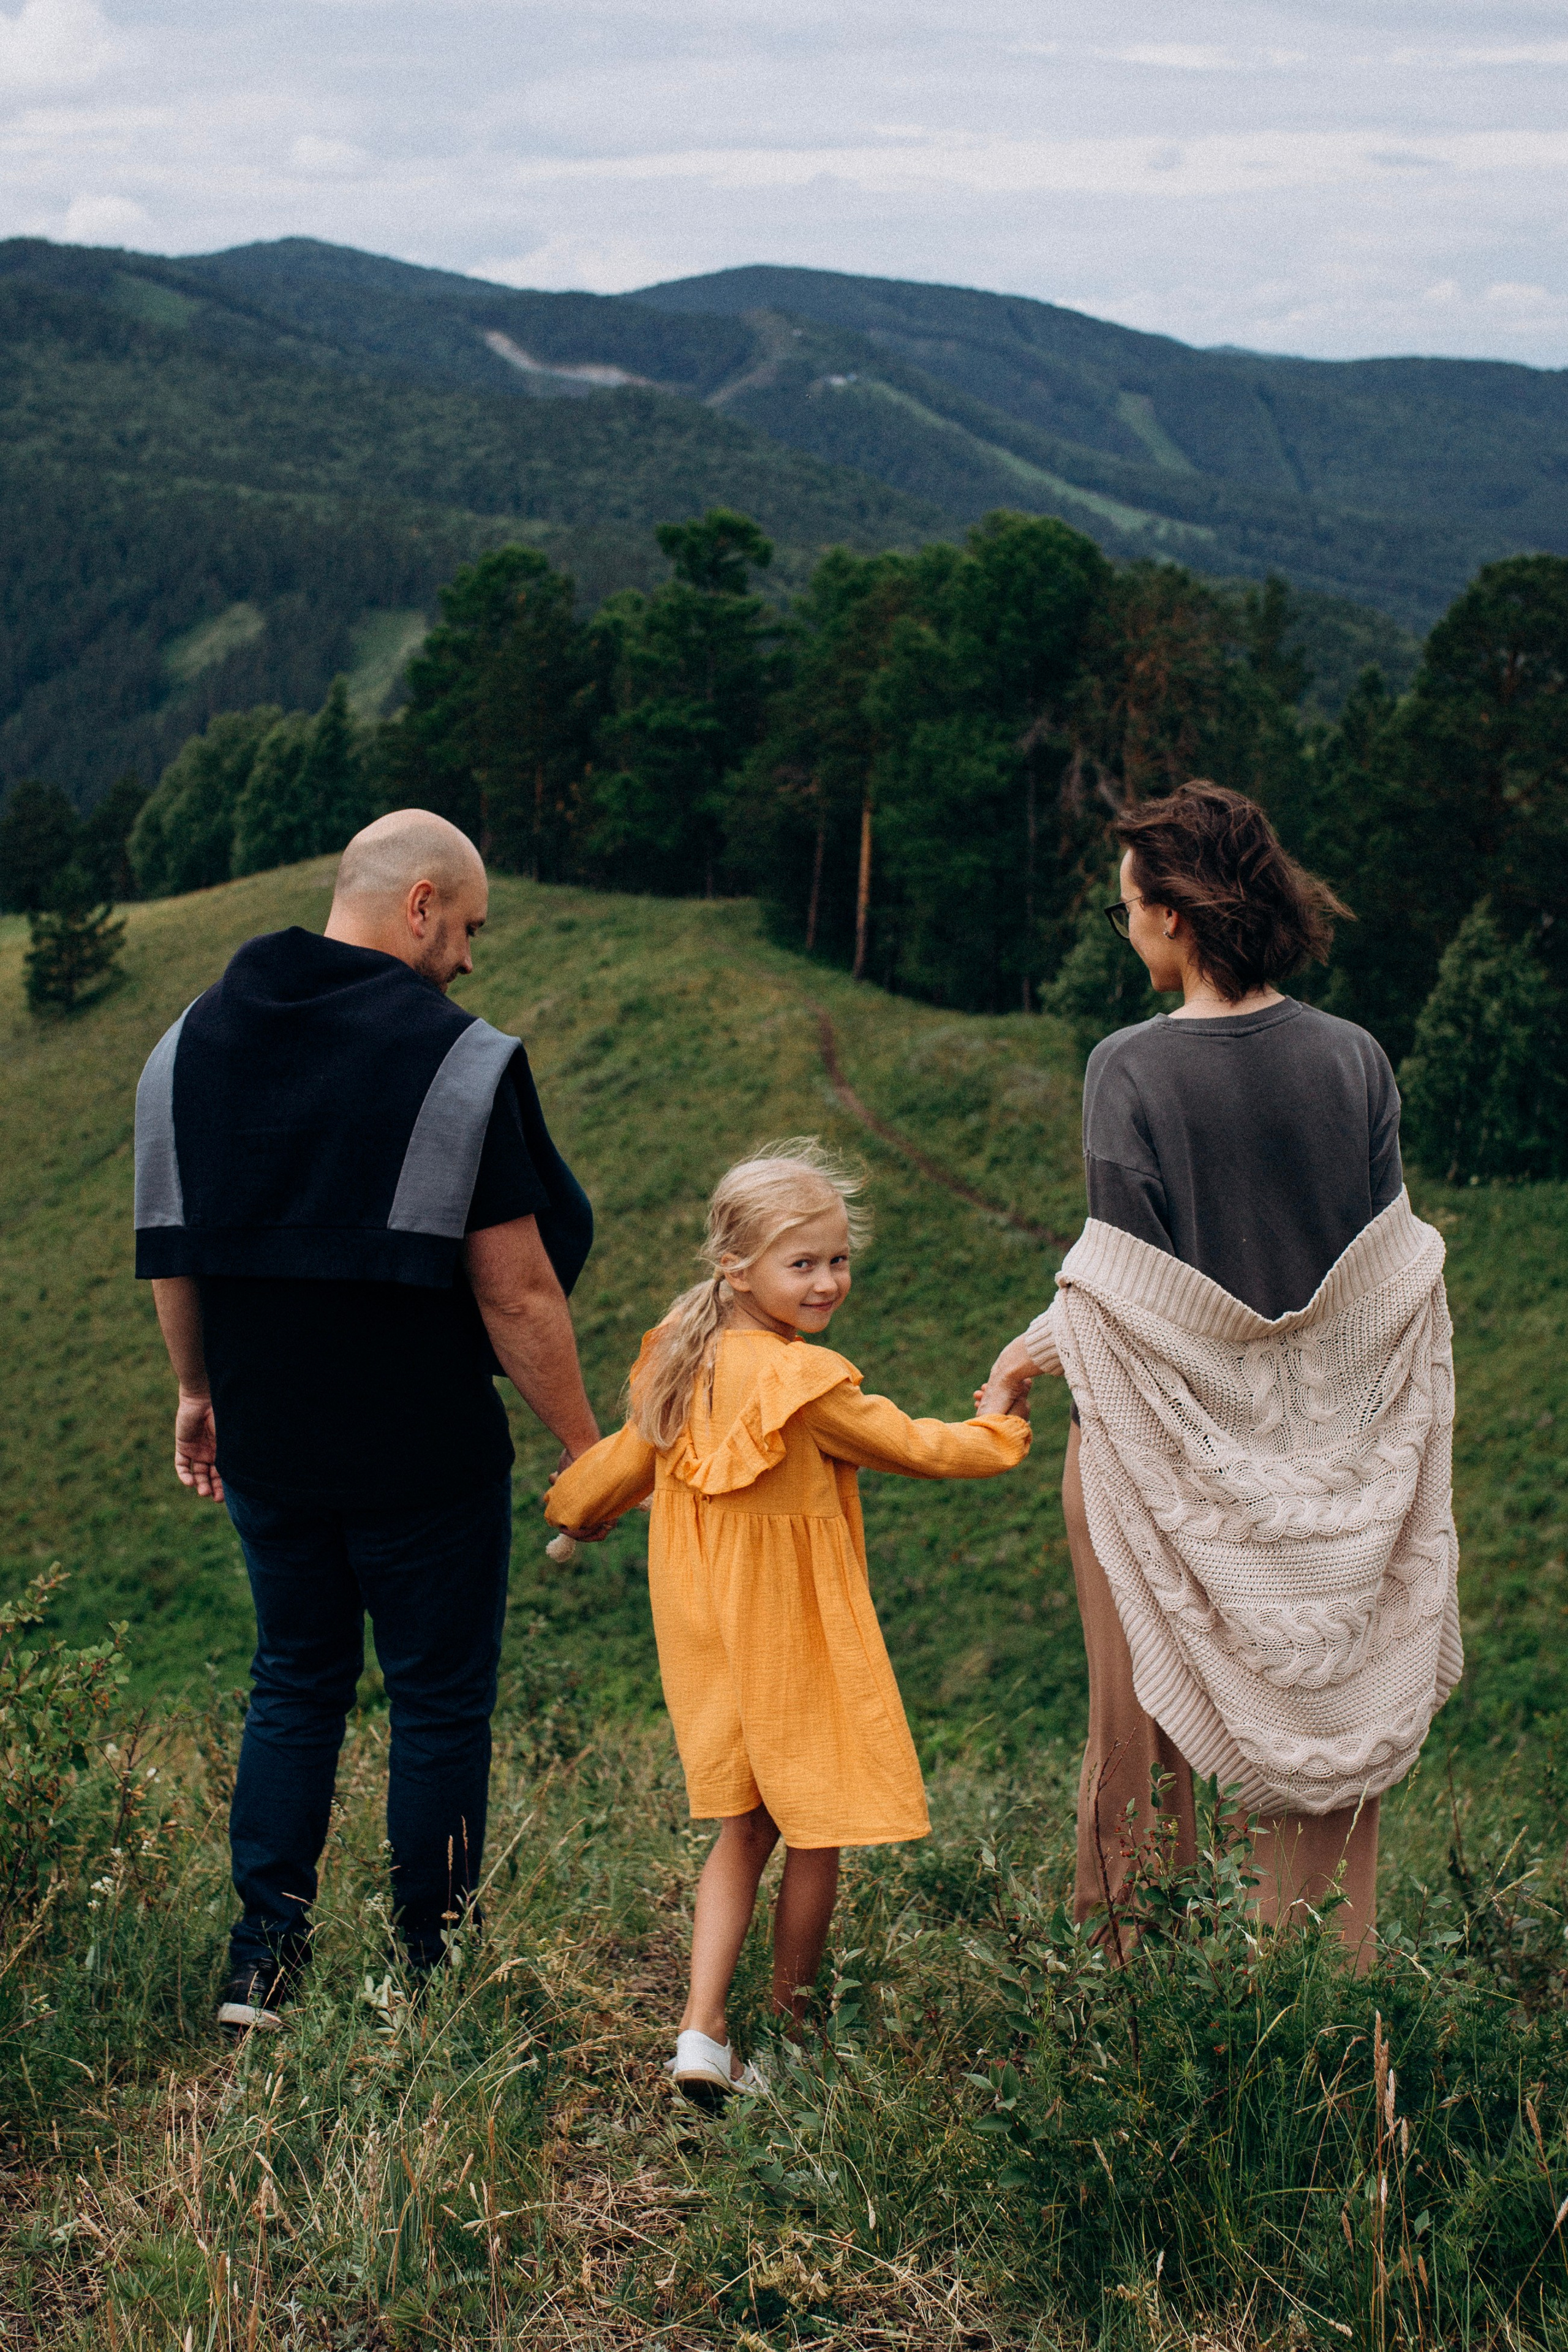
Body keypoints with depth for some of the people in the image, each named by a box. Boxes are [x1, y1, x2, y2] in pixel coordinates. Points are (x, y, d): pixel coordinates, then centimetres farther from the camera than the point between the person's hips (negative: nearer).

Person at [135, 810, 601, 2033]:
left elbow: (173, 1252, 11)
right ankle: (434, 1983, 16)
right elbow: (514, 1291, -15)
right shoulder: (461, 1060, -15)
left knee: (296, 1683, 19)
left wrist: (199, 1391, 24)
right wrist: (585, 1445, -6)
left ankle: (262, 1962, 17)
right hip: (428, 1458, -5)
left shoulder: (190, 1042, 4)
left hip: (266, 1443, 5)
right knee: (440, 1705, 8)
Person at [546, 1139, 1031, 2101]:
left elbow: (631, 1454, 14)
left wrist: (576, 1512, 35)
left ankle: (704, 2030, 6)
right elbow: (910, 1445, -11)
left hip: (710, 1633, 8)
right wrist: (995, 1429, 8)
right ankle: (793, 2023, 25)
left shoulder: (684, 1360, 1)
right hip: (794, 1636, -8)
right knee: (818, 1834, 11)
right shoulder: (806, 1382, -22)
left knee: (746, 1829, 16)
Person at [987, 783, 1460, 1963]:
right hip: (1327, 1448, 3)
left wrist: (1042, 1347, 4)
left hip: (1170, 1442, -3)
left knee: (1151, 1720, 12)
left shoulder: (1130, 1068, -15)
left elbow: (1127, 1289, -14)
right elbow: (1395, 1270, 1)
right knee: (1324, 1712, 13)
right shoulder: (1356, 1058, -4)